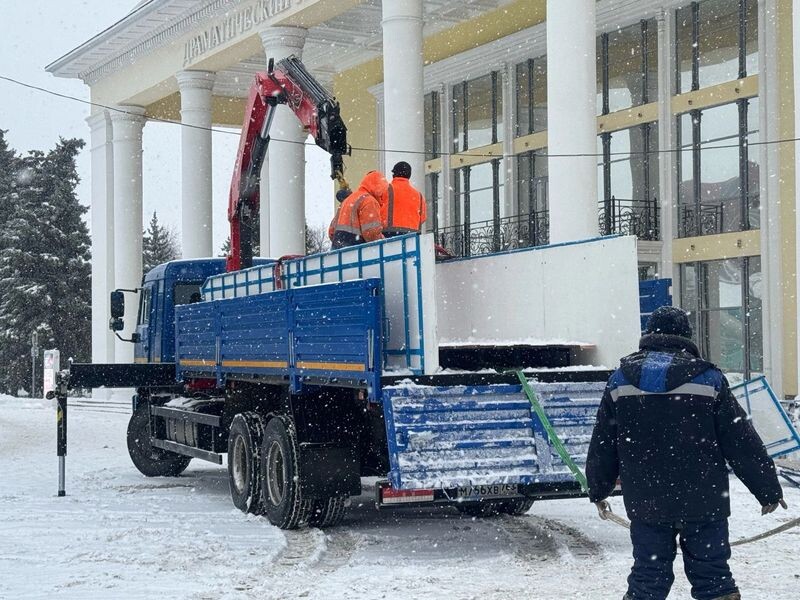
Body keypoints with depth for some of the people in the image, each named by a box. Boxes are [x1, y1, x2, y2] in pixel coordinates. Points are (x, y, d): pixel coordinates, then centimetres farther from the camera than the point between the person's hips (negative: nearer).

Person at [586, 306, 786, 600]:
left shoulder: (621, 380, 3)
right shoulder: (707, 378, -4)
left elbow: (603, 444, 10)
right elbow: (742, 442, -1)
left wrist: (598, 489, 24)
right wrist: (768, 490, 8)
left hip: (645, 505, 2)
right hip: (704, 502, -2)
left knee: (648, 576, 11)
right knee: (713, 575, 7)